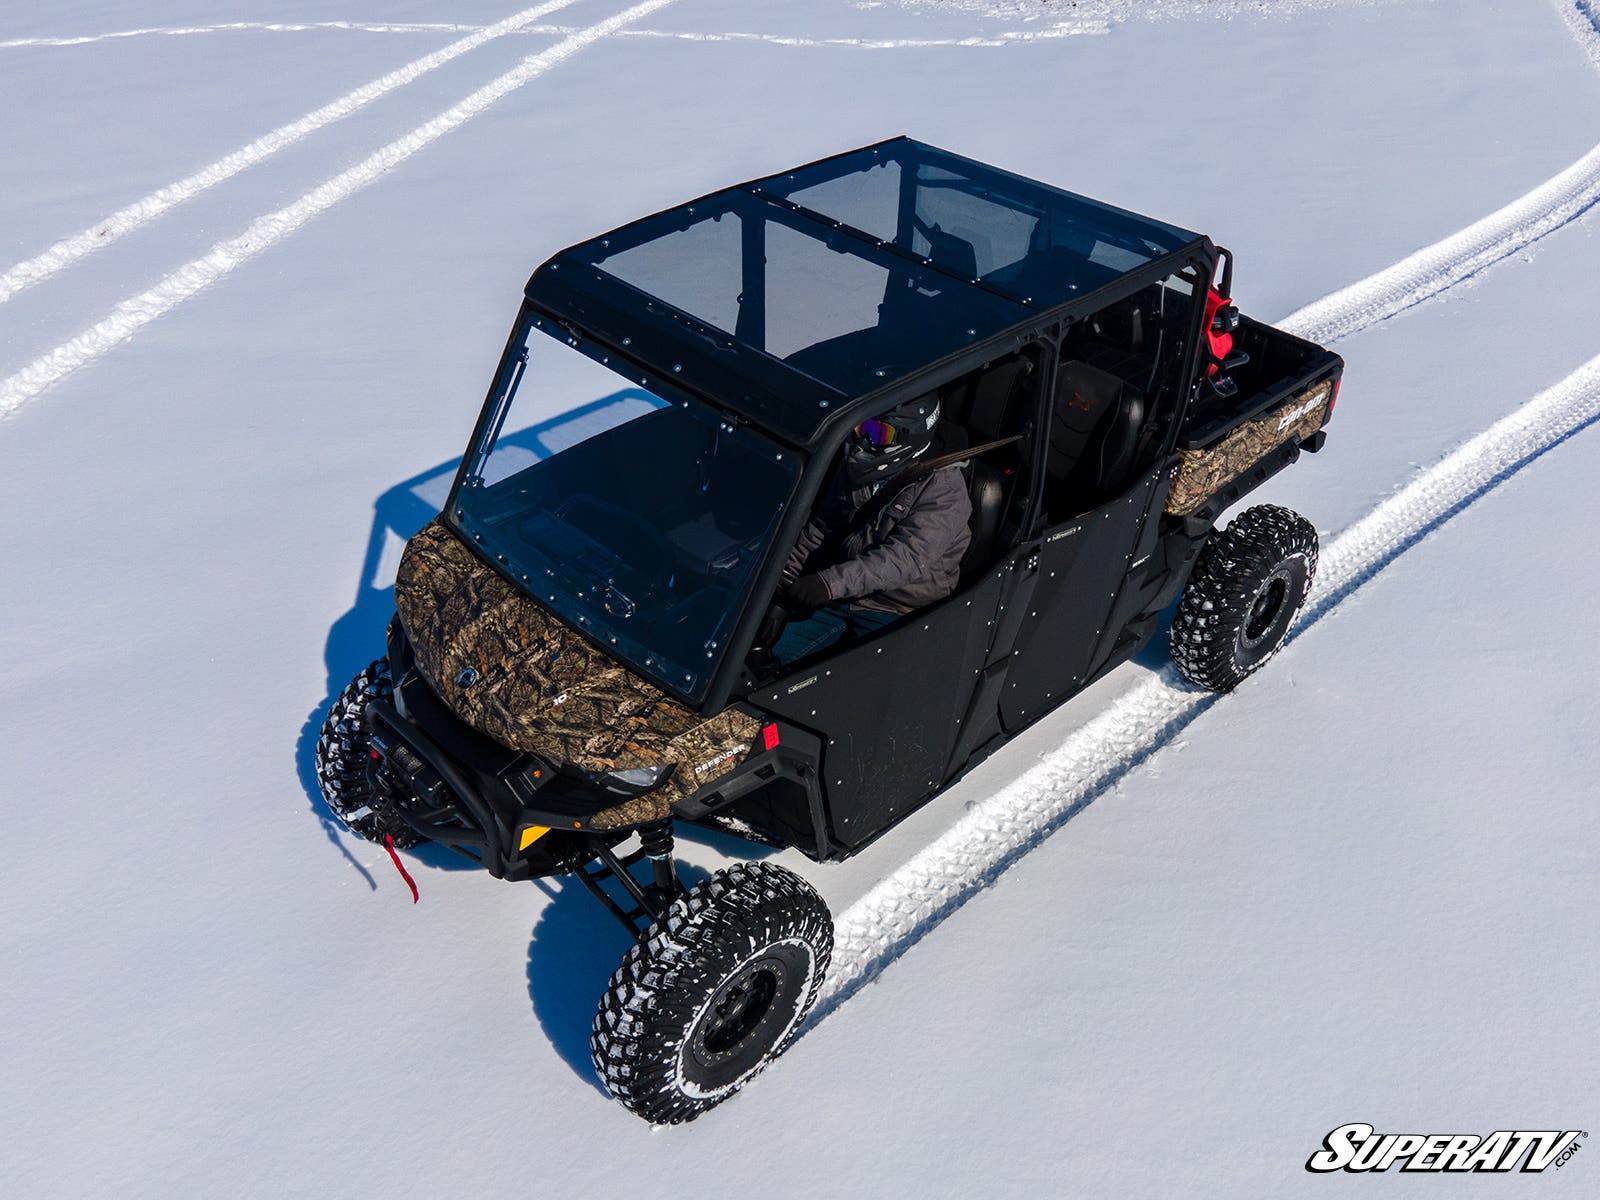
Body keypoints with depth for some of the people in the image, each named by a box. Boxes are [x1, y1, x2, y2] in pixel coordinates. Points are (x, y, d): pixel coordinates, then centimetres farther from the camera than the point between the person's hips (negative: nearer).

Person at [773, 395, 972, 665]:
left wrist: (832, 583, -39)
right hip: (839, 594, 6)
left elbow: (907, 558, -28)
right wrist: (786, 576, 3)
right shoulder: (857, 466, 5)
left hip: (894, 612, -5)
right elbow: (821, 527, 15)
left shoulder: (944, 488, -17)